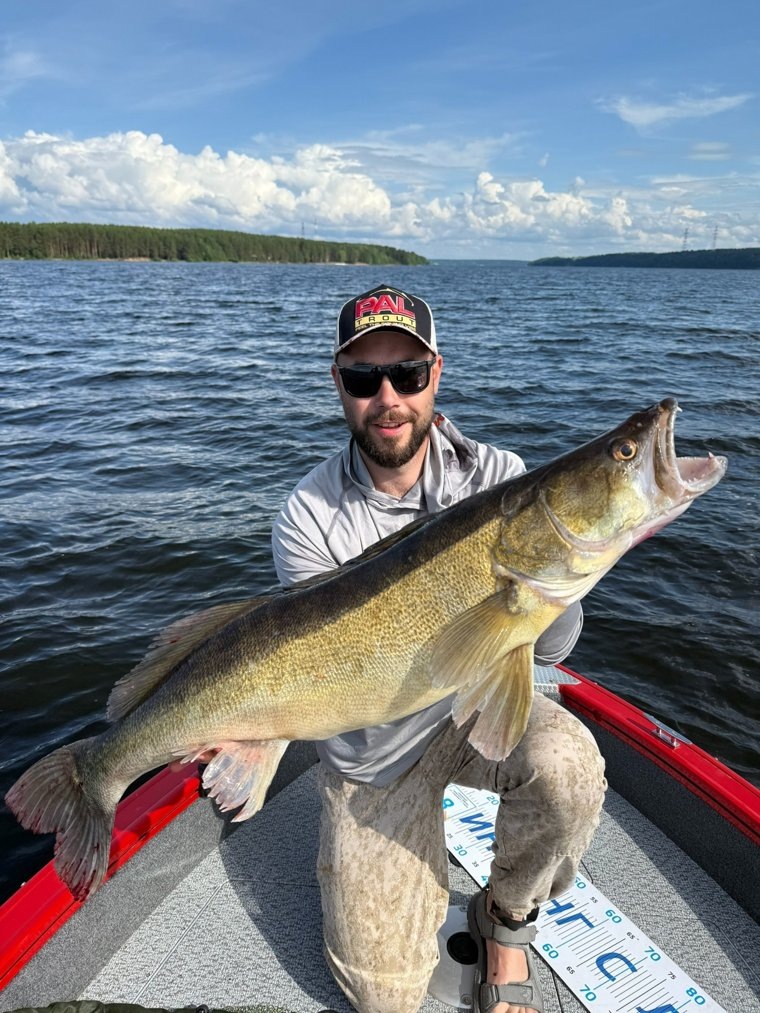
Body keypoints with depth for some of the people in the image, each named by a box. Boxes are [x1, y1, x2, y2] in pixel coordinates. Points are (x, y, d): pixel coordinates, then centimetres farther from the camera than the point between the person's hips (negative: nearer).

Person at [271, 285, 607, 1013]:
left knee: (566, 767, -34)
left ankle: (504, 916, 1)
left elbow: (551, 646, -20)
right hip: (373, 758, 0)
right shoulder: (309, 517, -18)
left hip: (479, 705, 1)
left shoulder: (495, 477, -15)